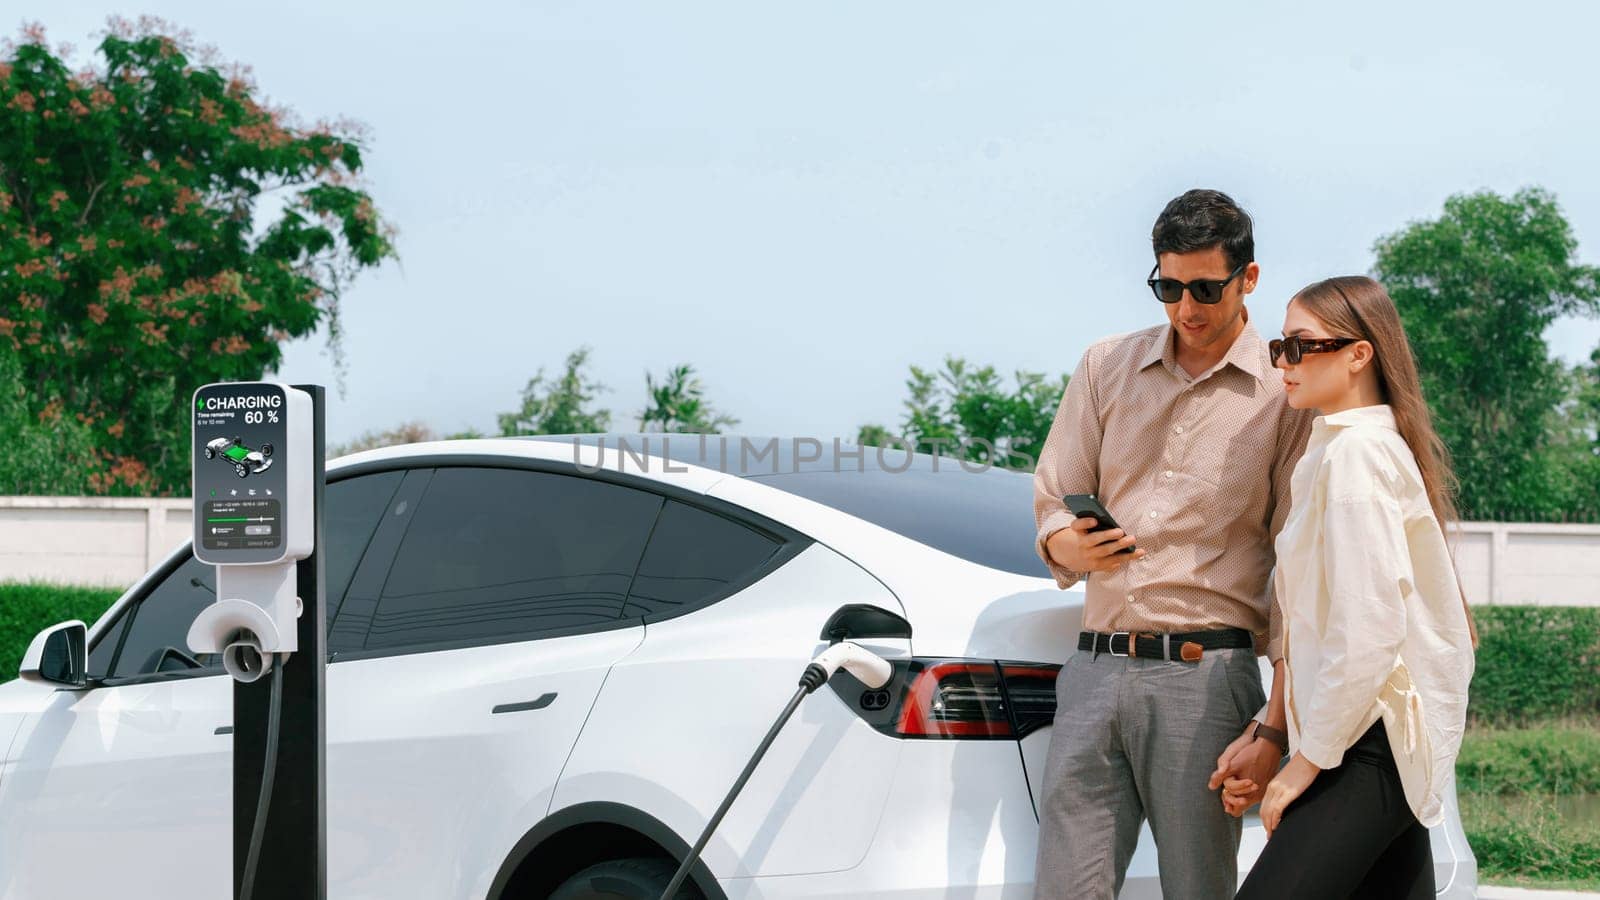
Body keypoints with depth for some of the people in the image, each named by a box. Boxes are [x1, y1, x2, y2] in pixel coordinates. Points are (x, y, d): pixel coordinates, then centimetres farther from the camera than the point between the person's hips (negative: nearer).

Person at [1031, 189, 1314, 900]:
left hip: (1206, 677, -3)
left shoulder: (1286, 394, 2)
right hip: (1095, 670, 3)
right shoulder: (1105, 369, 14)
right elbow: (1052, 502, 16)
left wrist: (1276, 728, -8)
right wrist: (1069, 547, -10)